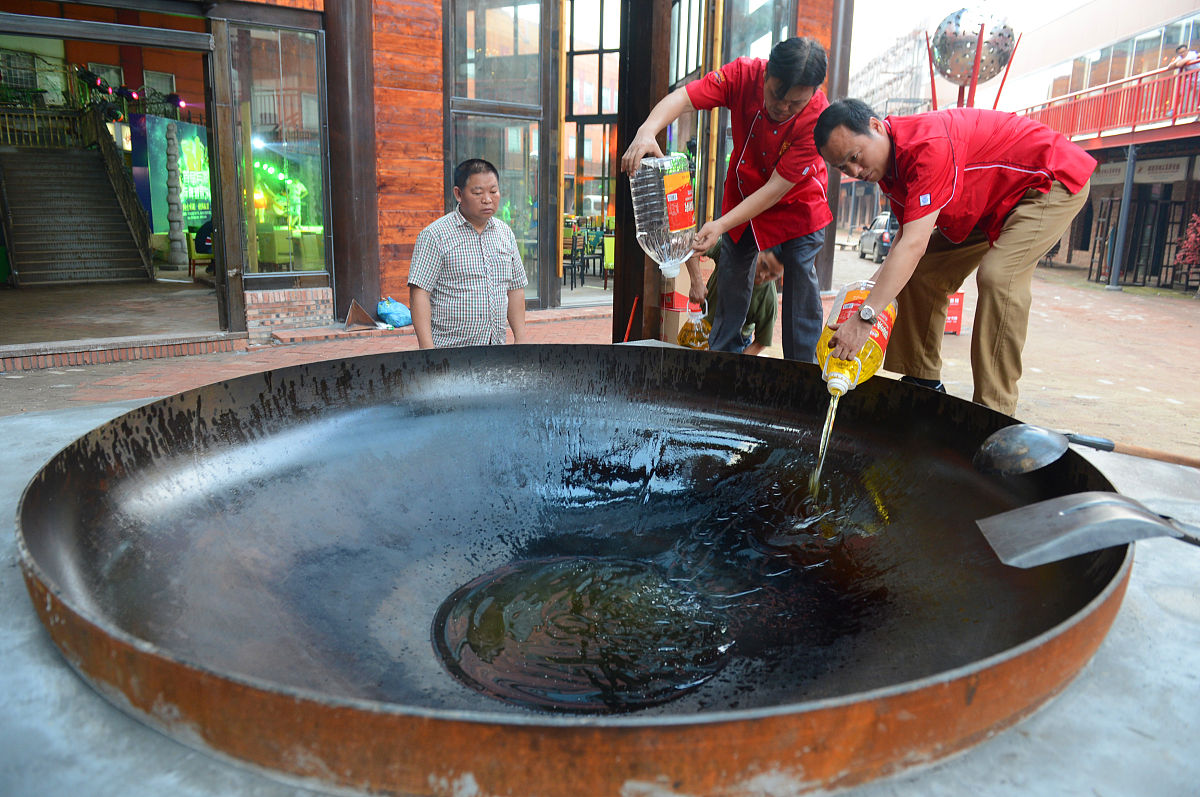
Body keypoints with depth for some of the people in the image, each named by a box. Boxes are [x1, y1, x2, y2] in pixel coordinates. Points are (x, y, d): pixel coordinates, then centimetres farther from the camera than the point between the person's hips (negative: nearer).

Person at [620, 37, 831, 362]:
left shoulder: (817, 118, -31)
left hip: (795, 206, -3)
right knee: (732, 279, 10)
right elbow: (682, 98, -31)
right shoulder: (743, 75, -24)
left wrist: (721, 225, -39)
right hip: (743, 197, 3)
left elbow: (777, 187, -31)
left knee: (801, 288, -3)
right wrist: (647, 131, -53)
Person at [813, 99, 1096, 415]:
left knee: (998, 275, -29)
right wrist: (876, 281, -19)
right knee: (924, 273, 2)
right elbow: (907, 234, -2)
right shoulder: (887, 158, -6)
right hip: (991, 203, 10)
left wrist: (864, 317, -48)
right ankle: (923, 384, 9)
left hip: (1054, 180, -9)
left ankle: (993, 413, -24)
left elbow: (914, 245, -43)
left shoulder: (928, 145, -36)